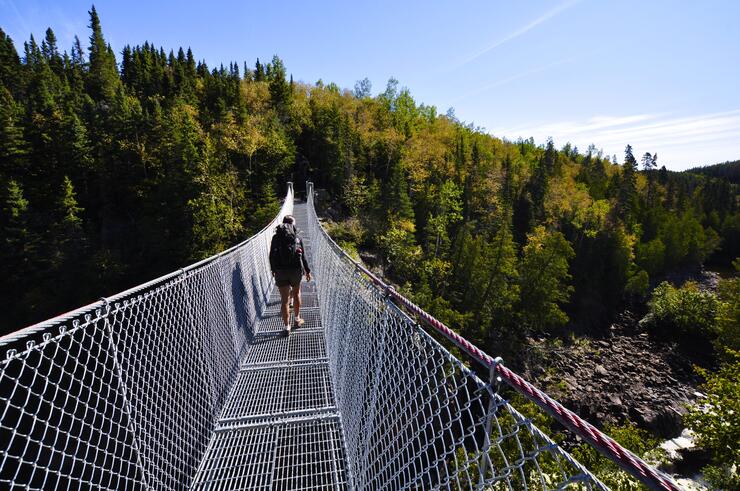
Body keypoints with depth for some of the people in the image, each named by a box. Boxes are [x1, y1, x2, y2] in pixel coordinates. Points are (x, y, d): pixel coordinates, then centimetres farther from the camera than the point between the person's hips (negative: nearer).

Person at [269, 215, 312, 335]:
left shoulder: (276, 237, 4)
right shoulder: (298, 238, 2)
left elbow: (271, 256, 6)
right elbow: (303, 257, 2)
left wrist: (273, 270, 17)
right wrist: (307, 271, 10)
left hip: (280, 271, 0)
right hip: (296, 270, 0)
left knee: (284, 299, 2)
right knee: (296, 294, 21)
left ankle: (286, 327, 5)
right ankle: (297, 319, 32)